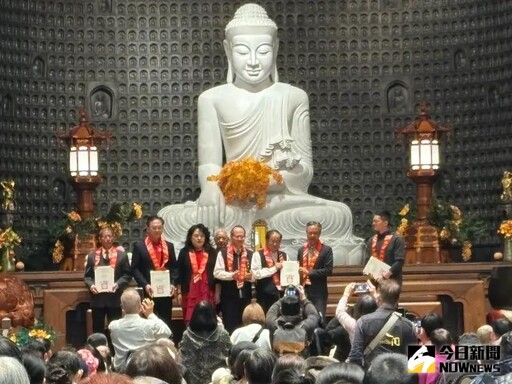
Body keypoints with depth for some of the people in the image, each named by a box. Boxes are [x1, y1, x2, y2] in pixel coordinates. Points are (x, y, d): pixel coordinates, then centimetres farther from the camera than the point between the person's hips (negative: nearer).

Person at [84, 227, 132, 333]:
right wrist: (91, 285, -10)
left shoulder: (122, 255, 6)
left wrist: (118, 284, -14)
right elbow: (87, 276, 10)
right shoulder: (92, 256, 11)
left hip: (115, 299, -1)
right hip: (97, 298, 1)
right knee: (97, 329, 5)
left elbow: (127, 275, 3)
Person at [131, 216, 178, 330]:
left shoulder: (169, 246, 12)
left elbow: (174, 267, 11)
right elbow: (135, 269, -4)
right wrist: (145, 285, -15)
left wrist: (172, 284, -5)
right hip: (148, 292, -3)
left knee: (166, 323, 4)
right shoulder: (139, 246, 1)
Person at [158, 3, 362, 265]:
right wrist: (212, 191, -23)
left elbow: (306, 169, 5)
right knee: (168, 220, -28)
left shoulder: (294, 98, 8)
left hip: (284, 201, 1)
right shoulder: (212, 100, 8)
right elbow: (209, 165, 1)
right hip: (232, 204, 0)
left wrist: (293, 168, -20)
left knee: (338, 216, -32)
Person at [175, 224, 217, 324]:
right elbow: (179, 274, 5)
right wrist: (179, 292, 2)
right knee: (190, 321, -5)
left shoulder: (212, 253, 6)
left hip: (207, 293, 0)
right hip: (189, 293, 0)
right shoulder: (184, 252, 5)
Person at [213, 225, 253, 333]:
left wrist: (251, 276, -13)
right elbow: (217, 272, -8)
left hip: (245, 294, 3)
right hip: (229, 295, -3)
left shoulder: (250, 254, 7)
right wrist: (231, 275, -22)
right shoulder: (222, 253, -3)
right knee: (230, 325, 0)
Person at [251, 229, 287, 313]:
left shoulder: (283, 255, 14)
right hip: (266, 294, -5)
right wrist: (274, 268, -11)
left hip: (282, 293, 5)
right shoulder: (258, 255, -2)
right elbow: (256, 274, -14)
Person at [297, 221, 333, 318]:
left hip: (318, 292, -5)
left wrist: (309, 272, -15)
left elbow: (328, 270, -11)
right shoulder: (301, 250, 14)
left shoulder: (326, 250, -2)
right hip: (303, 290, 5)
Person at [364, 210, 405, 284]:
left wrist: (385, 275, -20)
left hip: (391, 281, -6)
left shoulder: (396, 239, -6)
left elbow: (400, 261, -13)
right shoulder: (371, 240, 14)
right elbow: (367, 260, 15)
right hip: (375, 280, 6)